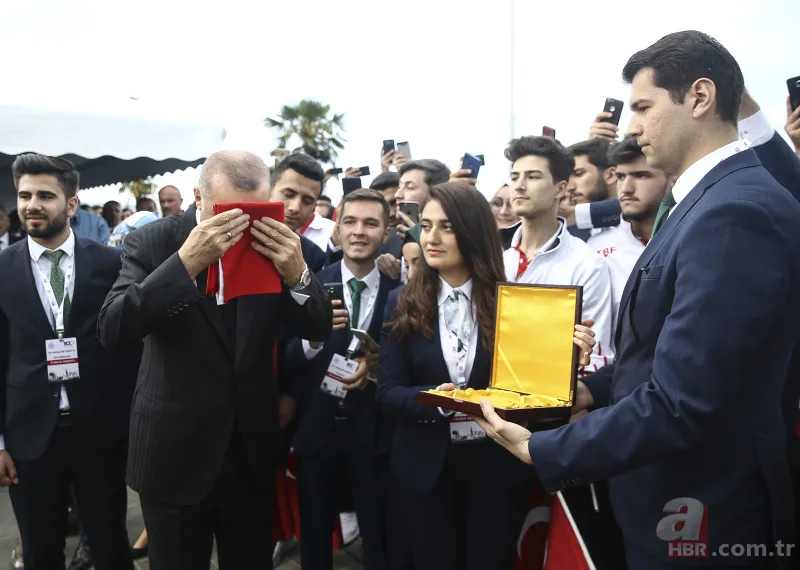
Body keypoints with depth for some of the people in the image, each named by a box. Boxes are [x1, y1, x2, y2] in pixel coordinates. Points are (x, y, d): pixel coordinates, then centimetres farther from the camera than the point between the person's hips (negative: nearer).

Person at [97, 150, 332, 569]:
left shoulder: (274, 242, -5)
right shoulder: (152, 242, -12)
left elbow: (318, 329, -5)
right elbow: (111, 330, -23)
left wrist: (297, 274, -25)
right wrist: (186, 262, -34)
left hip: (252, 448, 3)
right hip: (175, 452, -2)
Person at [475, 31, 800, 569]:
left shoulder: (736, 212, -26)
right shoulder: (715, 200, 6)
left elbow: (678, 408, -29)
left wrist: (540, 450, -19)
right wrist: (598, 392, 1)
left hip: (699, 519, -8)